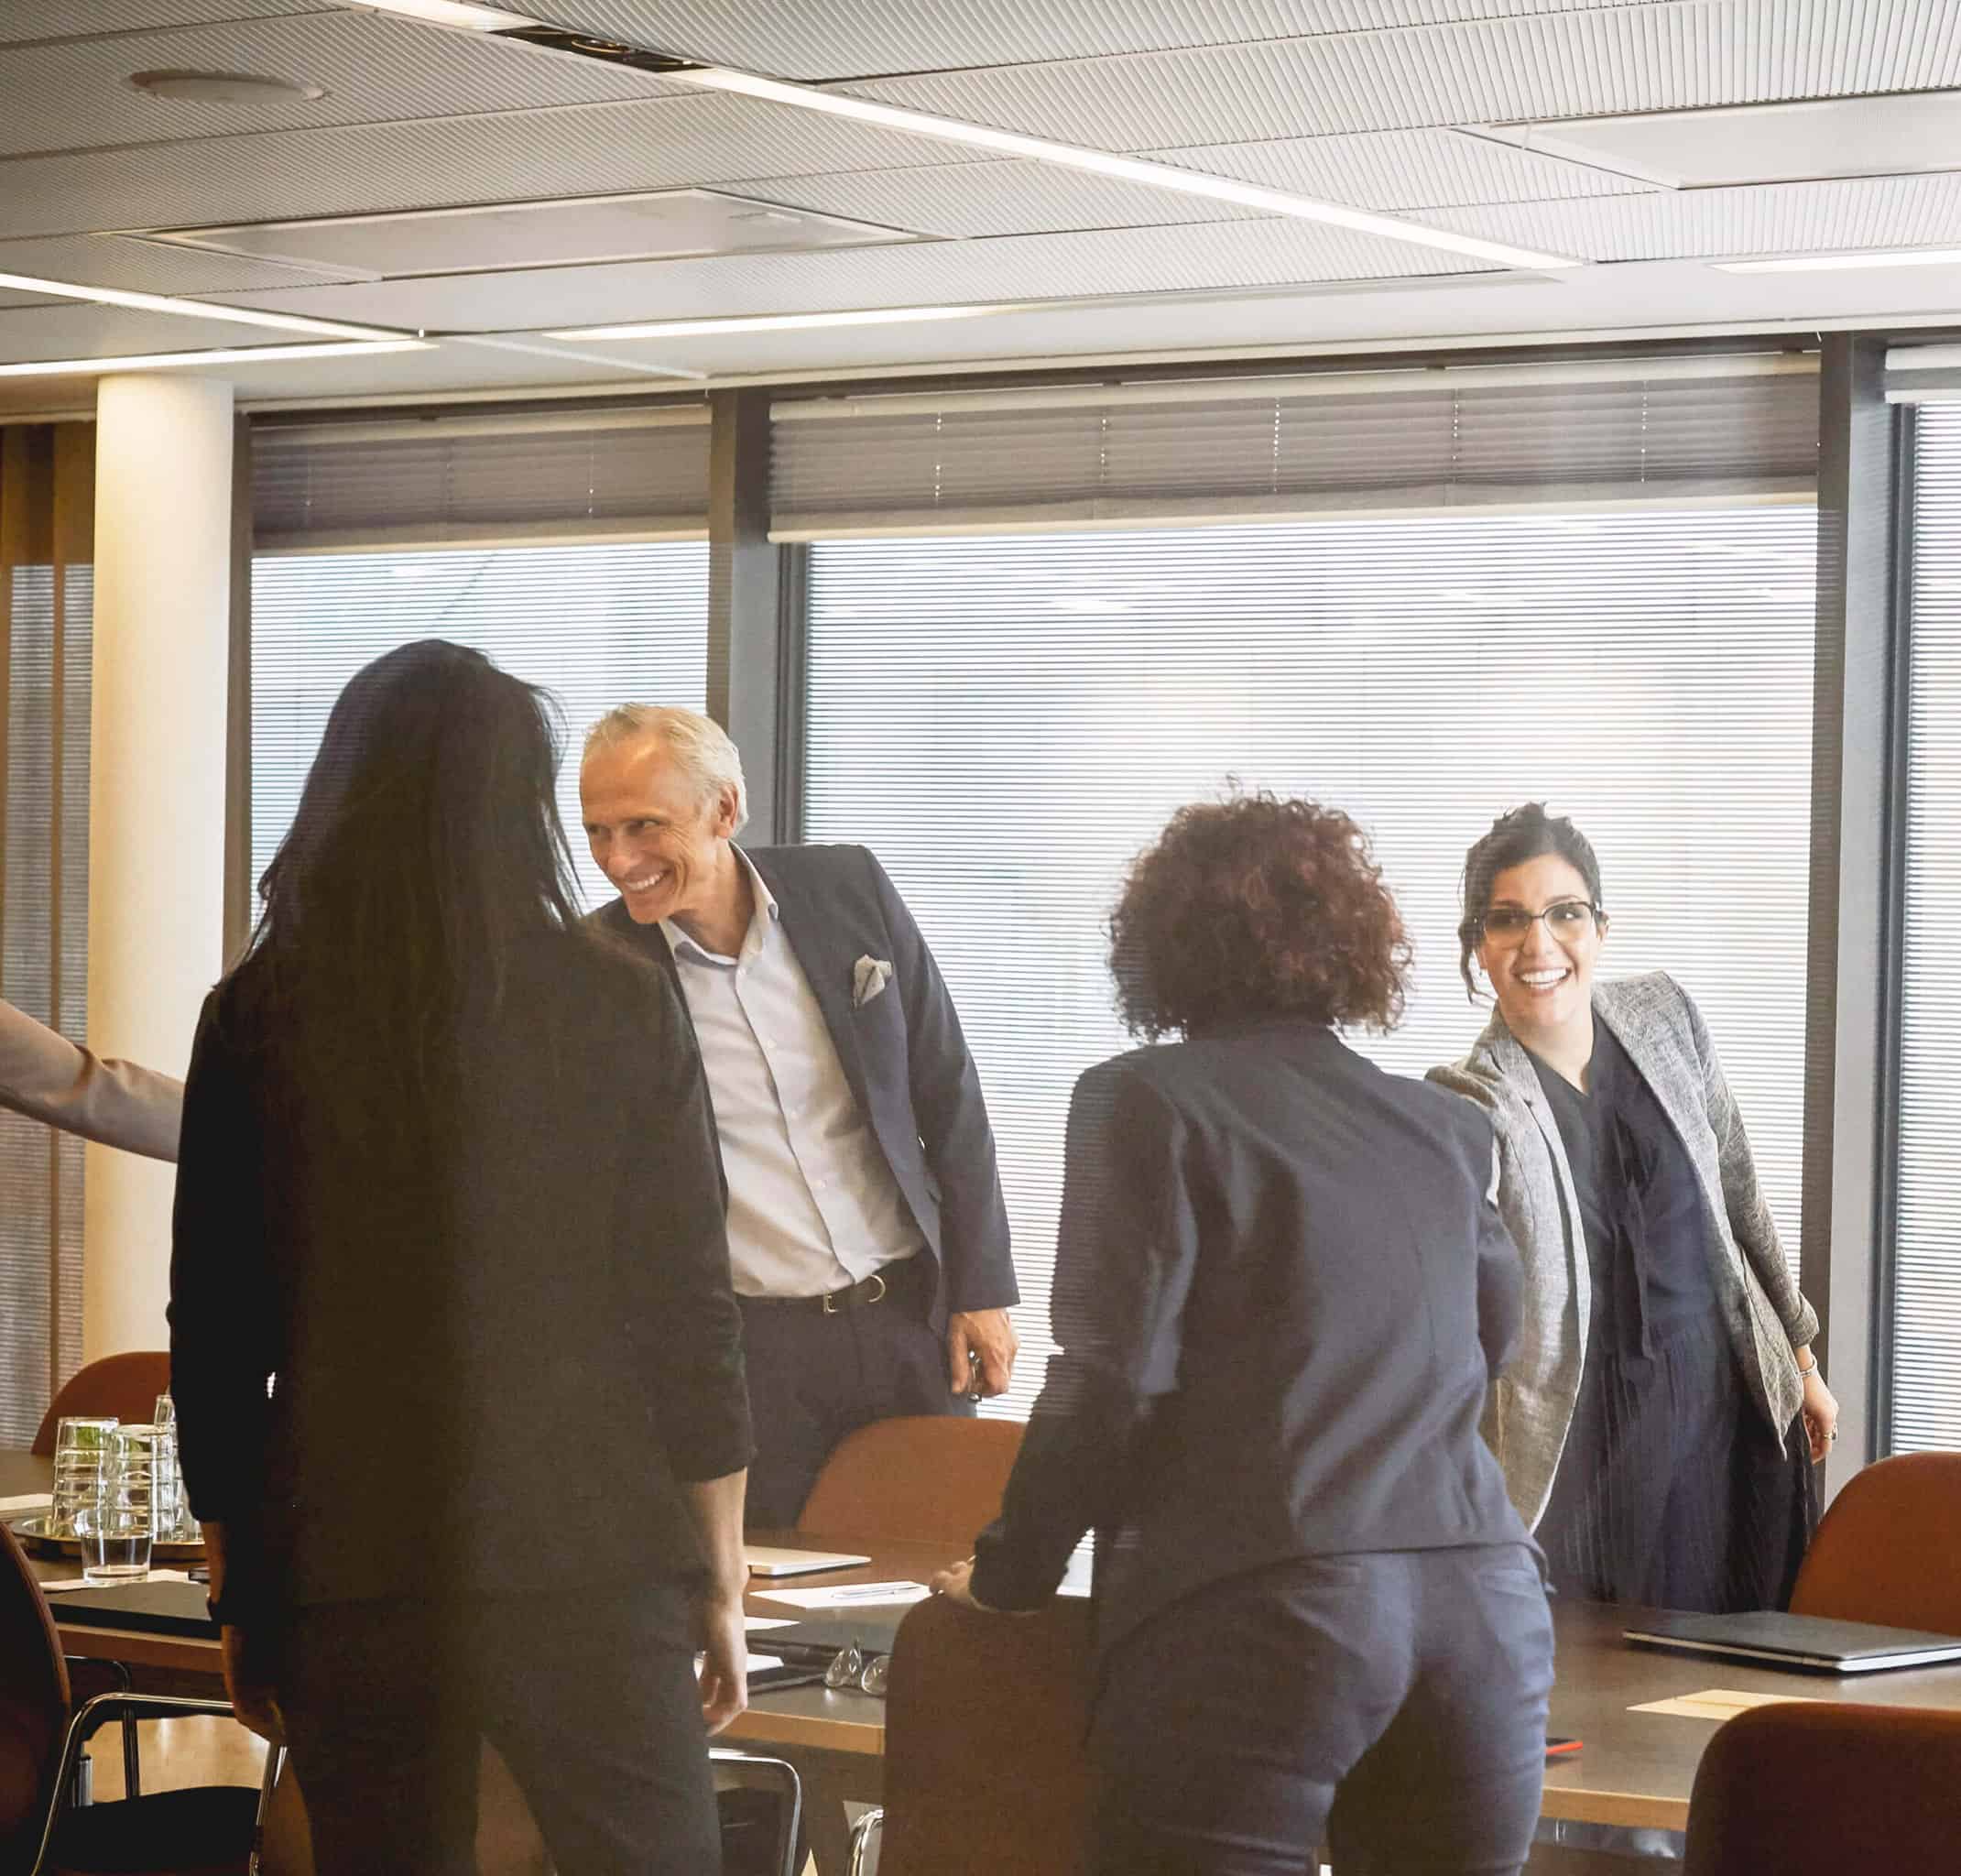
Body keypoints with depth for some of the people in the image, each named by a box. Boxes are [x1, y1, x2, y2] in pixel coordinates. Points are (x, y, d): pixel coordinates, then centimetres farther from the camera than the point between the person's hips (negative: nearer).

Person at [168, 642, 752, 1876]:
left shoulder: (258, 1014, 2)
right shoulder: (620, 1008, -2)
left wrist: (239, 1592, 14)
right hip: (586, 1561, -2)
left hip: (341, 1573, 2)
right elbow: (690, 1314, -2)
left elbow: (213, 1333, 5)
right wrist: (721, 1581, 6)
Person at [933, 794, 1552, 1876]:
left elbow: (1112, 1378, -7)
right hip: (1482, 1604, 5)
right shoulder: (1447, 1133, 16)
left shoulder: (1146, 1100, 0)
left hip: (1258, 1616, -5)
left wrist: (1010, 1573, 5)